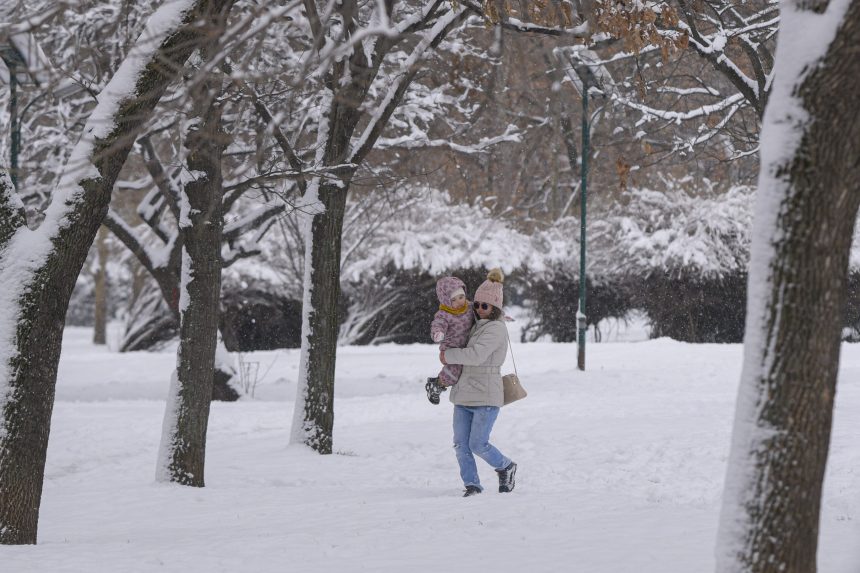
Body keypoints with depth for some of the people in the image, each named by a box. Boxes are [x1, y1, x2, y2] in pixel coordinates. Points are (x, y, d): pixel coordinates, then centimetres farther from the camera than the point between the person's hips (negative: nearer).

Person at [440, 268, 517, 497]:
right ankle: (472, 485, 6)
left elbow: (477, 355, -23)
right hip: (464, 395, 8)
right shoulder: (477, 326, 16)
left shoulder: (496, 328, -12)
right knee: (461, 444, 0)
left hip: (486, 396, -8)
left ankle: (506, 467, 15)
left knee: (478, 444, -9)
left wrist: (448, 356, -12)